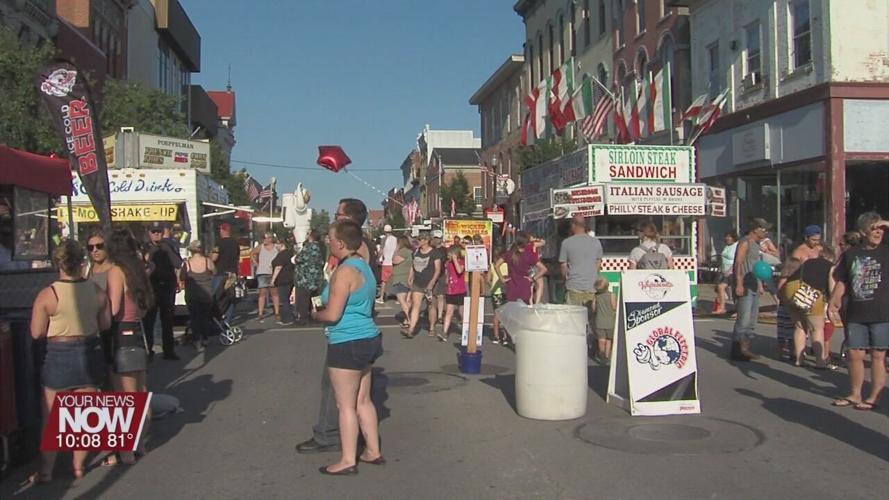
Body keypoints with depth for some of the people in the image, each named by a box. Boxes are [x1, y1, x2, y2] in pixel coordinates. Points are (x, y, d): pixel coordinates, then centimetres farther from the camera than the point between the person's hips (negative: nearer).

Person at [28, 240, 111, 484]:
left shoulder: (47, 295, -15)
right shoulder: (96, 290, -6)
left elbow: (37, 333, -10)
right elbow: (106, 324, 2)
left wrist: (56, 326, 8)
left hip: (59, 356, -3)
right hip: (90, 353, 3)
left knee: (52, 419, 9)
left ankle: (45, 471, 16)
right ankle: (78, 465, 22)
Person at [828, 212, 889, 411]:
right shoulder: (850, 254, 7)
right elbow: (841, 282, 11)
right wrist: (832, 305, 2)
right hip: (856, 314, 3)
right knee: (855, 354, 8)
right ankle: (854, 395, 22)